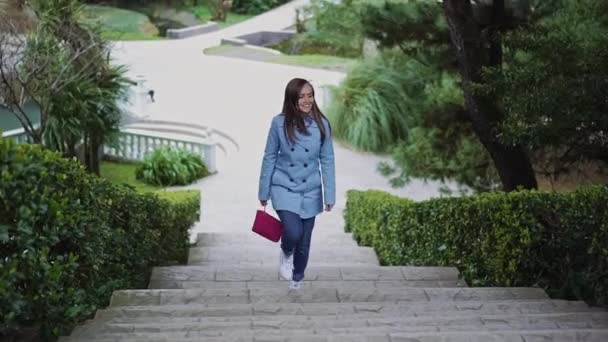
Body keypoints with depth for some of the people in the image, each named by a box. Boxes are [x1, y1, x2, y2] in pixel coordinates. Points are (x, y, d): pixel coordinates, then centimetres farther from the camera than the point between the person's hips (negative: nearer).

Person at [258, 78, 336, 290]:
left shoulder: (321, 124, -7)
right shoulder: (279, 123, -9)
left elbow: (327, 161, -2)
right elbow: (269, 157, -1)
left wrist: (329, 195, -6)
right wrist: (264, 191, 3)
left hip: (310, 192, 2)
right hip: (284, 189, -2)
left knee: (304, 241, 11)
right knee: (293, 233, -21)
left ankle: (297, 278, 36)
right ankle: (286, 254, 15)